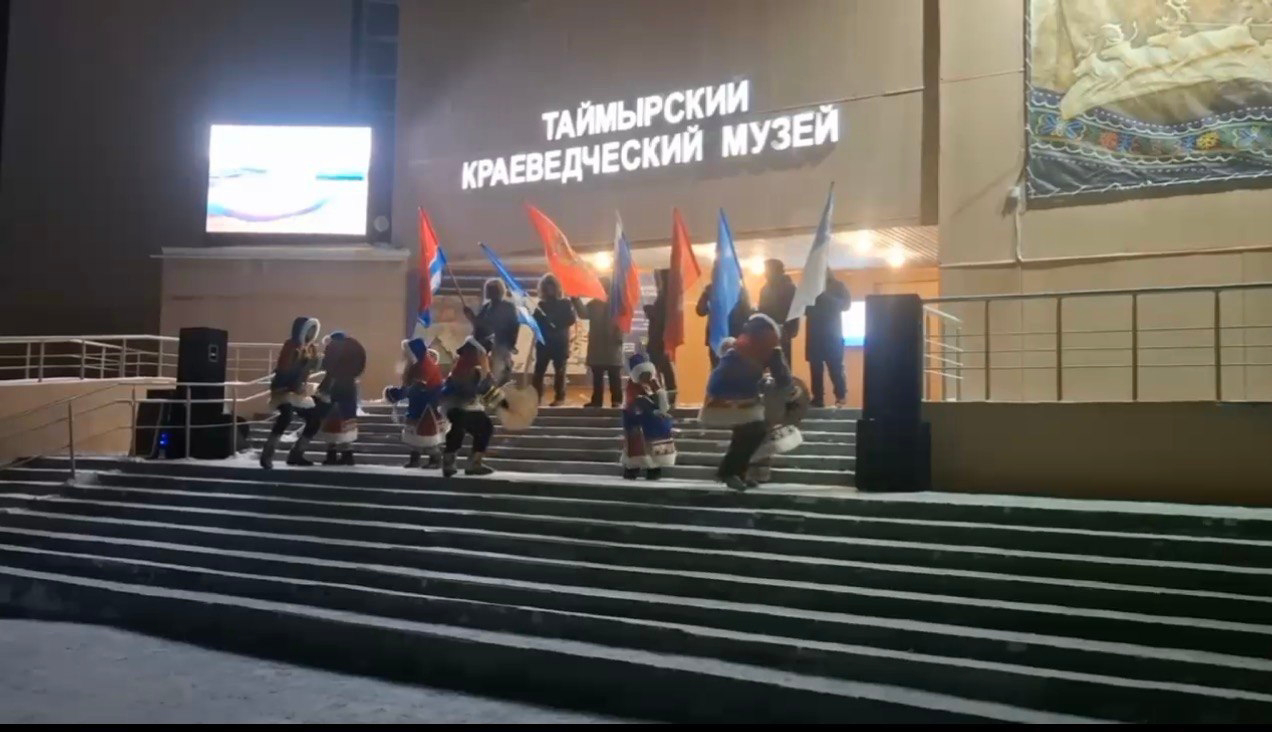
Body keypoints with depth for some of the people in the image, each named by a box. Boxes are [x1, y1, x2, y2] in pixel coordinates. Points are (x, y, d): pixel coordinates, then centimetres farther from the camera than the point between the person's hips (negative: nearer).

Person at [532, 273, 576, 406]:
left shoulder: (565, 304, 5)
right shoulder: (541, 305, 14)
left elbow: (572, 319, -6)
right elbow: (535, 321, 12)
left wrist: (557, 324, -18)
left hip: (560, 343, -2)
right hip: (544, 343, 2)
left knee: (559, 371, -1)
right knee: (539, 370, -5)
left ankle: (559, 397, 2)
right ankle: (536, 397, -2)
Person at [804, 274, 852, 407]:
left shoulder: (836, 286, 7)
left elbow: (846, 304, -5)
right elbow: (803, 308, 4)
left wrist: (827, 297, -16)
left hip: (832, 336, -2)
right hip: (814, 336, 2)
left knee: (835, 370, -8)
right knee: (815, 370, 2)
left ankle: (841, 400, -4)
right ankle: (818, 400, 5)